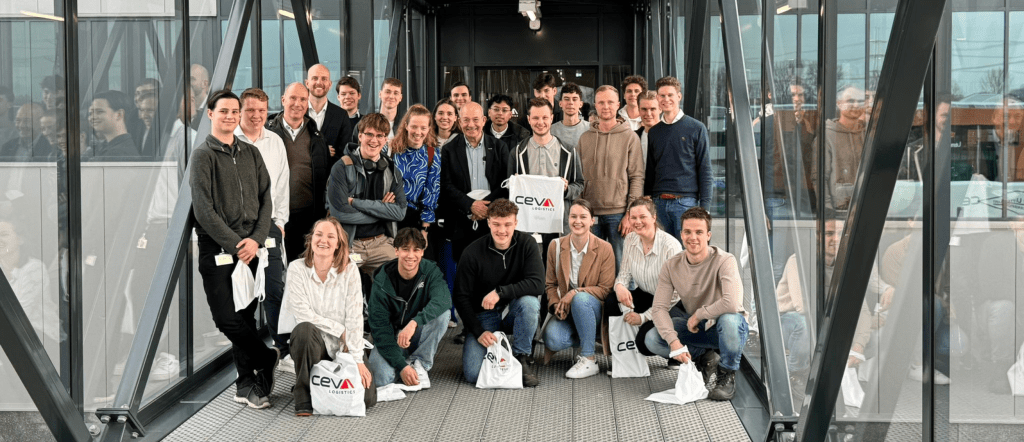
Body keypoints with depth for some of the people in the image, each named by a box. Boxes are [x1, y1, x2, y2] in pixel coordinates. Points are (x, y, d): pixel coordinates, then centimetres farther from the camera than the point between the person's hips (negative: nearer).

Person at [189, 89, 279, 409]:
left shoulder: (251, 153, 14)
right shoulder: (203, 155, -1)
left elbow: (265, 200, 10)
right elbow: (203, 209, -8)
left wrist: (256, 239, -5)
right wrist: (234, 244, -12)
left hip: (250, 248, 4)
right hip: (216, 250, -4)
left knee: (246, 317, 6)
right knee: (226, 318, -9)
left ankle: (247, 384, 17)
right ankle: (267, 358, 13)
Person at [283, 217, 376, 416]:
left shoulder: (349, 269, -6)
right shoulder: (297, 268, -6)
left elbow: (354, 317, -11)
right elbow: (303, 313, -12)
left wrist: (357, 359, -16)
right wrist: (340, 330, -13)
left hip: (343, 347, 1)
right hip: (311, 342, -1)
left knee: (366, 397, -16)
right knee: (304, 329, -36)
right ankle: (303, 395, -16)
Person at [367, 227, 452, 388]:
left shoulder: (431, 271, -14)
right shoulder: (382, 282, -17)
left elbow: (443, 299, -36)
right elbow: (380, 328, -19)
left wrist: (414, 323, -52)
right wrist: (401, 366, -29)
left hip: (419, 335, 2)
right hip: (390, 338, -2)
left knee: (443, 313, -28)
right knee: (383, 378, -30)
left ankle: (420, 363, -10)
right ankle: (406, 363, 6)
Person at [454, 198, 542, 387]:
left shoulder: (526, 243, -9)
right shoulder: (473, 252, -12)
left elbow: (537, 284, -20)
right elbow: (461, 297, -7)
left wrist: (501, 292, -31)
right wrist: (478, 332, -17)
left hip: (514, 311, 1)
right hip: (484, 315, -1)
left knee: (529, 302, -35)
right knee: (473, 373, -20)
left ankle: (522, 358, -13)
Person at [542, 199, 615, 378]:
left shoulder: (604, 249, -6)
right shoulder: (555, 246, 2)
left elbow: (606, 289, -7)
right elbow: (550, 284, 10)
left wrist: (575, 293, -22)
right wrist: (556, 304, -12)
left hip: (593, 309, -2)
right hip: (566, 311, 2)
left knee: (580, 298, -38)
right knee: (552, 340, -29)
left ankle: (589, 360, -25)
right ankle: (589, 340, 5)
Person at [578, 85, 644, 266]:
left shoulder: (630, 137, 1)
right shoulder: (585, 138, 11)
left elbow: (637, 177, -3)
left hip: (618, 213, -3)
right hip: (590, 214, 3)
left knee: (620, 263, 1)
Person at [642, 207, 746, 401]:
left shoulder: (724, 261, -23)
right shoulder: (672, 266, -8)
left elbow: (732, 303, -37)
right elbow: (659, 307, -11)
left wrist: (698, 315, -23)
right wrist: (673, 341, -26)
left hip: (728, 327, -4)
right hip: (695, 327, 5)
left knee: (729, 318, -40)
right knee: (652, 339, -17)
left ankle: (727, 374, -12)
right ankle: (704, 357, 6)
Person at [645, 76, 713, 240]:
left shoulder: (696, 128, 2)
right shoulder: (654, 132, 13)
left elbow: (705, 170, 0)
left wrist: (705, 207, -8)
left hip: (686, 202, -4)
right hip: (659, 203, 4)